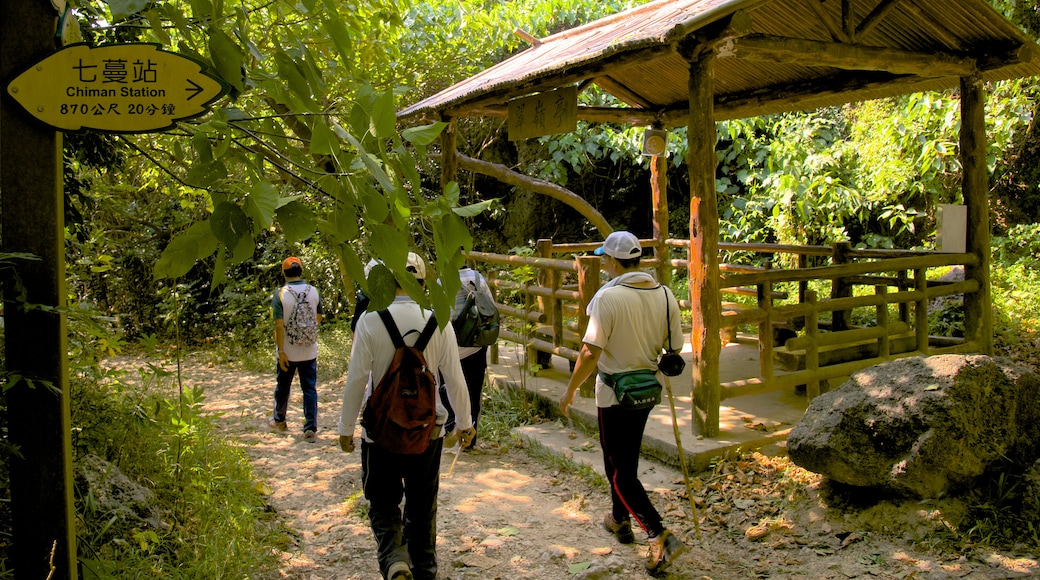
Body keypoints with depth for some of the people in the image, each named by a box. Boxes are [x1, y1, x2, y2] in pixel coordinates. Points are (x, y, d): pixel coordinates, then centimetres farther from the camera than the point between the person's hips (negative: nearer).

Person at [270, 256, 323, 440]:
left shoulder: (280, 294, -12)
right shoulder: (314, 292, -3)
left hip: (288, 352, -1)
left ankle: (279, 420, 36)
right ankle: (311, 428, 2)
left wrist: (281, 351, -11)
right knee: (310, 389, 6)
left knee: (283, 386, 18)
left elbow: (279, 325, -15)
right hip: (309, 351, 2)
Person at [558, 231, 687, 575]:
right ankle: (620, 520, 40)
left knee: (620, 469, 2)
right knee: (626, 459, 25)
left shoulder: (609, 297, -20)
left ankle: (660, 536, -7)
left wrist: (570, 391, -9)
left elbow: (590, 353, -21)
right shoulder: (664, 295, -2)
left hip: (615, 393, -7)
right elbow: (675, 348, 4)